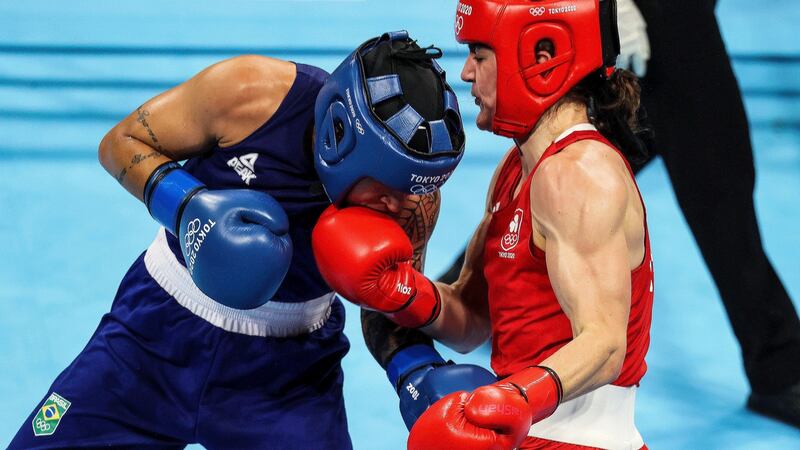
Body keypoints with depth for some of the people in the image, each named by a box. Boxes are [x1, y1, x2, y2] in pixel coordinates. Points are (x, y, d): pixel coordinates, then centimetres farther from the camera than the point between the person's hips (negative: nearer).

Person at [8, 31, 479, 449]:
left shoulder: (416, 197, -17)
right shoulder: (248, 92, -24)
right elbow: (121, 142, -10)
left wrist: (418, 374, -20)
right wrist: (188, 205, -27)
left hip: (288, 374, 1)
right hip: (158, 332, 0)